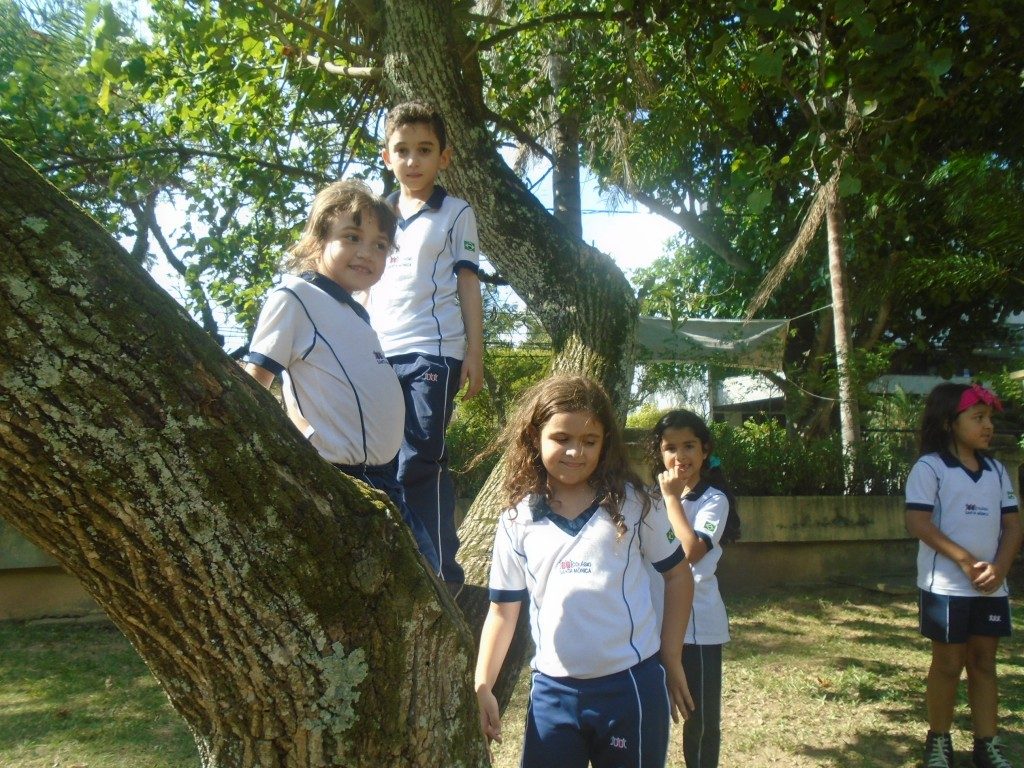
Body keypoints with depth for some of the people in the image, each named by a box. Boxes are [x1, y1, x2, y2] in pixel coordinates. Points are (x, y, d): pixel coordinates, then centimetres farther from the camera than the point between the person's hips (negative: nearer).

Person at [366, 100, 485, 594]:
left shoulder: (456, 213, 8)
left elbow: (468, 284, 4)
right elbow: (366, 286, 21)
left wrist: (475, 352, -3)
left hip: (432, 351, -5)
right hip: (377, 354, 5)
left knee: (420, 462, -10)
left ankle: (441, 572, -1)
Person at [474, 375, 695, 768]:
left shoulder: (632, 504, -4)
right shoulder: (517, 521, -1)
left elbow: (678, 575, 5)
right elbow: (503, 609, 4)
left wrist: (671, 660, 4)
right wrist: (482, 686, -3)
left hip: (632, 685, -1)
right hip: (552, 690, 1)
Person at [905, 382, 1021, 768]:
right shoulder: (929, 467, -8)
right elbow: (918, 522, -15)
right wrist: (965, 560, -19)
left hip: (992, 587, 5)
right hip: (946, 585, -5)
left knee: (984, 662, 11)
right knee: (948, 663, 5)